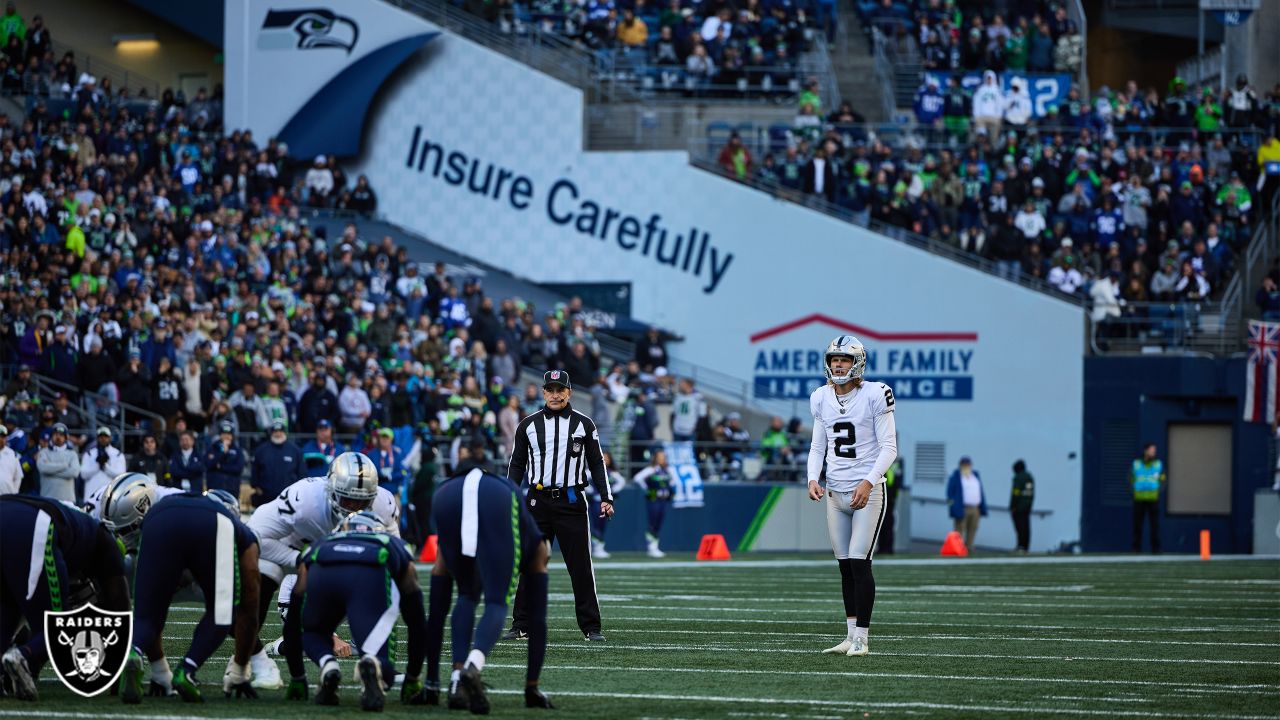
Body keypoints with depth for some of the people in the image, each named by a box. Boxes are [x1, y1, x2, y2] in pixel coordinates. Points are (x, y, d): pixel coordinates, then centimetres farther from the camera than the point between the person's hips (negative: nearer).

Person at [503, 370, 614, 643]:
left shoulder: (583, 424, 6)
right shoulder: (529, 425, 8)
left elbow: (596, 463, 8)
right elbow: (517, 465, 12)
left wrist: (606, 498, -2)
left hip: (571, 503, -1)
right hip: (538, 502, 1)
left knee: (581, 566, -2)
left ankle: (590, 627, 2)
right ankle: (522, 626, 7)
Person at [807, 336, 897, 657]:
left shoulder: (874, 396, -9)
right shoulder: (821, 399, 8)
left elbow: (889, 447, -9)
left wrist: (868, 482, -20)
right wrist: (813, 479, -3)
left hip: (867, 492, -5)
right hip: (836, 494, 5)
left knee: (859, 563, -10)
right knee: (845, 567, 7)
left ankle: (861, 638, -7)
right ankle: (851, 636, 12)